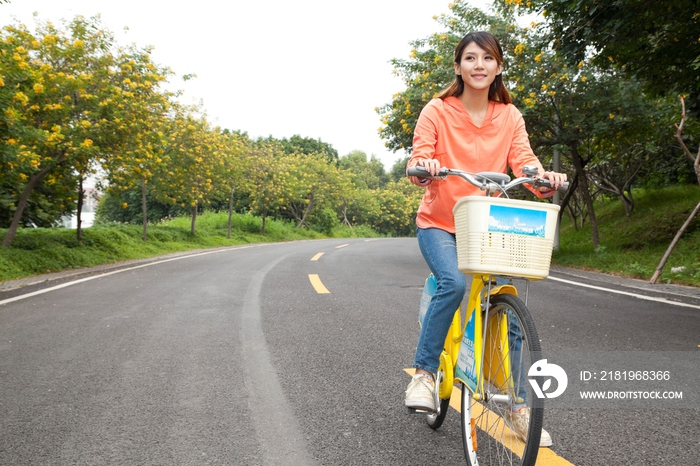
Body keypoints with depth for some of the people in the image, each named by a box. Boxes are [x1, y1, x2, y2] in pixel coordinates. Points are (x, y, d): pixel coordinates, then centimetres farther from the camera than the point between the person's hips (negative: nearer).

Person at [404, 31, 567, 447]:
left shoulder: (510, 117, 5)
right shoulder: (437, 112, -4)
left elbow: (523, 160, -7)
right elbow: (419, 160, -12)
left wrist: (544, 177, -30)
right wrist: (422, 168, -36)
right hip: (439, 223, -3)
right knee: (454, 283, -32)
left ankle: (517, 405, 10)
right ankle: (424, 372, -12)